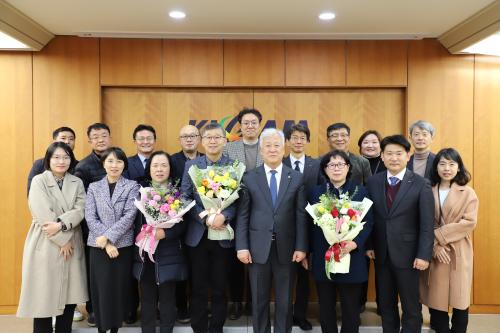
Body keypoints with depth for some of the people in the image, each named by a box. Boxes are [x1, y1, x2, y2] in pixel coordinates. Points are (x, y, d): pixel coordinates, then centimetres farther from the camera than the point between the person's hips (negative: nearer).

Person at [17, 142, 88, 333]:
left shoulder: (77, 183, 8)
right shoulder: (38, 181, -2)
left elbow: (80, 210, -4)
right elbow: (43, 215, -11)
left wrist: (61, 225, -20)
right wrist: (63, 240, -11)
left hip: (72, 246, 3)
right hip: (46, 245, -3)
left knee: (70, 295, 8)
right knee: (44, 296, 2)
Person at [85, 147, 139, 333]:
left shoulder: (132, 186, 1)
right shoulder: (94, 187, 7)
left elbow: (129, 216, -9)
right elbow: (90, 217, -1)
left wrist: (108, 237, -16)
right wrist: (105, 243, -11)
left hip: (123, 245, -1)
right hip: (98, 246, 1)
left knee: (119, 288, 5)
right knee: (101, 289, 5)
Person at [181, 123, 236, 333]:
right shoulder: (191, 165, 5)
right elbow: (185, 198, -2)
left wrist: (224, 216, -23)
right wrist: (205, 219, -15)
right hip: (197, 234, 1)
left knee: (220, 287, 10)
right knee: (198, 287, 10)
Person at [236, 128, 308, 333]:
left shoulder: (296, 178, 3)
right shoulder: (249, 178, 2)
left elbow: (301, 215, 0)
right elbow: (242, 215, 0)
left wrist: (301, 247, -5)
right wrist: (242, 246, -6)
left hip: (286, 247, 0)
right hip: (258, 247, 0)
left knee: (285, 301, 12)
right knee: (259, 300, 13)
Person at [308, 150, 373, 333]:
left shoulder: (361, 192, 3)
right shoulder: (316, 192, 6)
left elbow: (368, 222, -3)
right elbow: (311, 223, 5)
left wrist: (355, 243, -18)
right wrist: (309, 250, -2)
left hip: (352, 258, -1)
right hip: (323, 258, 1)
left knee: (351, 308, 9)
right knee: (326, 307, 12)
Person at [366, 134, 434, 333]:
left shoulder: (421, 185, -7)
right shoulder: (373, 182, 2)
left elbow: (427, 224, -9)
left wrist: (424, 255, -13)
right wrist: (368, 245, -1)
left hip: (407, 254, -3)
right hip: (380, 254, 3)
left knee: (411, 306, 11)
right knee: (385, 304, 16)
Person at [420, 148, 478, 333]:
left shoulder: (468, 193, 1)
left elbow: (469, 222, -9)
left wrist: (438, 235, -14)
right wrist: (434, 245, -13)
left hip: (458, 253, -1)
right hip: (434, 253, 1)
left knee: (459, 299, 4)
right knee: (436, 298, 6)